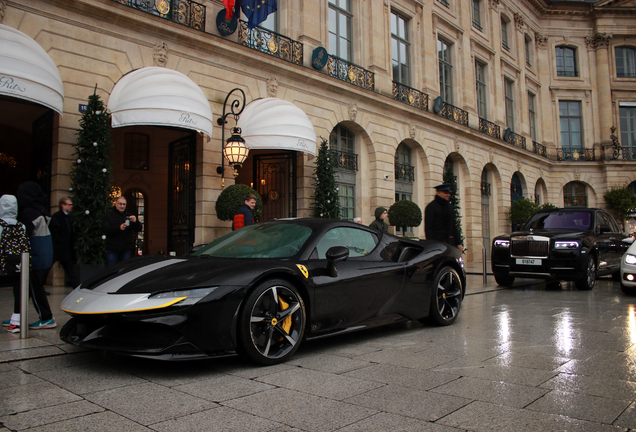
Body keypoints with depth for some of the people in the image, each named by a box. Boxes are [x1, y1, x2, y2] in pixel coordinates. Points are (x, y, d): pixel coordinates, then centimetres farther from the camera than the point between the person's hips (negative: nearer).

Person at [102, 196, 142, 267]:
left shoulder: (129, 216, 13)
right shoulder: (108, 215, 5)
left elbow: (139, 229, 3)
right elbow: (104, 229, -11)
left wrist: (135, 221, -19)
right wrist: (119, 227, -26)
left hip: (125, 250, 2)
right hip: (112, 249, -2)